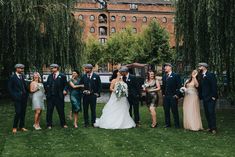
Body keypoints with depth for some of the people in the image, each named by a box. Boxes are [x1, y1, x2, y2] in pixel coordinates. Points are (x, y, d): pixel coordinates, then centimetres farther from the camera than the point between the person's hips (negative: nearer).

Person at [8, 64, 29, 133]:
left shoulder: (23, 76, 11)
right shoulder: (13, 77, -5)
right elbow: (9, 88, -5)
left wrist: (26, 94, 7)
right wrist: (14, 96, -10)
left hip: (24, 98, 5)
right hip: (17, 98, -5)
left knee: (23, 113, 8)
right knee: (18, 113, -7)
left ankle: (21, 126, 18)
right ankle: (14, 127, 6)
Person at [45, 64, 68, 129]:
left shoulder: (62, 76, 0)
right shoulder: (50, 76, 13)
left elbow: (65, 85, 0)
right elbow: (47, 84, 14)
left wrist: (65, 90, -16)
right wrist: (46, 91, 0)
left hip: (59, 96, -3)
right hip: (50, 96, 3)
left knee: (61, 110, 6)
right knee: (49, 111, 4)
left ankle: (63, 124, 18)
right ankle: (49, 125, 14)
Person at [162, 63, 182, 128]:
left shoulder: (176, 75, -3)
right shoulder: (164, 76, 15)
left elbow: (179, 86, -7)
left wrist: (177, 94, -12)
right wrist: (163, 94, 11)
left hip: (173, 96, -5)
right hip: (165, 96, 6)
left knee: (174, 111, -1)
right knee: (166, 111, 8)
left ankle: (177, 125, 7)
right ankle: (167, 124, 18)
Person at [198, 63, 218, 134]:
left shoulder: (211, 75, -8)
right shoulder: (201, 76, 15)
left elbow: (214, 86, -13)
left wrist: (213, 96, -18)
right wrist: (200, 96, 7)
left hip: (211, 98, -7)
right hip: (204, 98, 7)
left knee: (211, 112, -8)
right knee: (207, 113, 8)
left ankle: (213, 128, -2)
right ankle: (210, 127, 15)